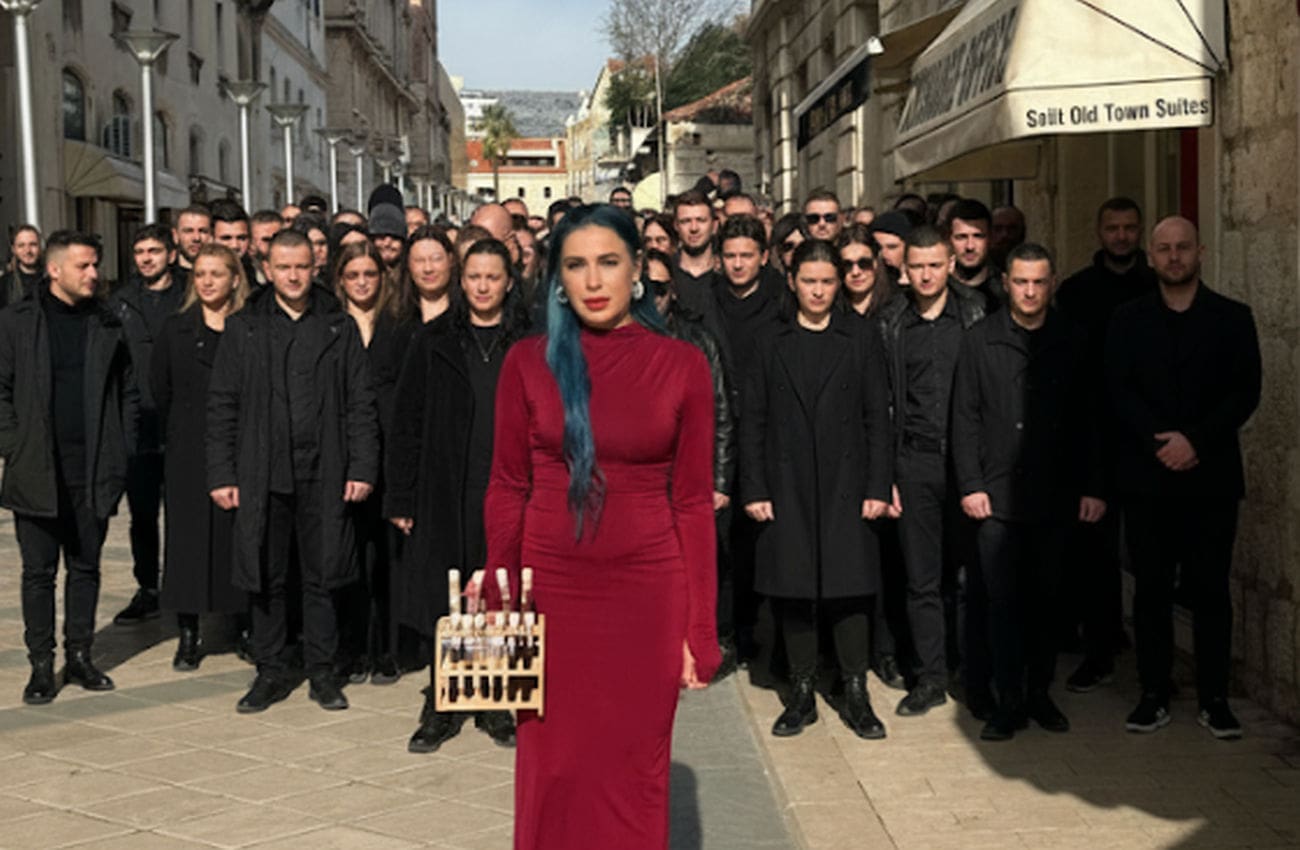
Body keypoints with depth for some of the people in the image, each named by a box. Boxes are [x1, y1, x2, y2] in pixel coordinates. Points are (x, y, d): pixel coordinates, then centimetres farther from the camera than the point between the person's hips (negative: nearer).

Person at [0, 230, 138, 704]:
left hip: (95, 472, 2)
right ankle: (41, 665, 11)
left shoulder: (107, 324, 8)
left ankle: (79, 656, 19)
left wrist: (121, 450, 4)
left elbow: (127, 391, 12)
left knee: (86, 568, 10)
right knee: (39, 572, 4)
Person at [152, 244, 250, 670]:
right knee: (187, 536, 3)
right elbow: (159, 392, 10)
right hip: (188, 453, 1)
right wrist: (173, 437, 7)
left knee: (240, 534, 3)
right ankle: (188, 634, 10)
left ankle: (247, 624, 17)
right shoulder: (175, 329, 7)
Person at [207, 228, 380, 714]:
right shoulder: (243, 329, 6)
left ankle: (321, 672, 17)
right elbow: (222, 406, 5)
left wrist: (362, 468, -4)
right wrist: (221, 474, -1)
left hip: (323, 475, 0)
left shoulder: (340, 329, 6)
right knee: (267, 579, 7)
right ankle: (270, 673, 19)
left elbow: (360, 404, 4)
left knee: (322, 577, 6)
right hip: (262, 474, 1)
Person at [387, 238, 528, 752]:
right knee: (446, 604, 3)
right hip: (447, 494, 0)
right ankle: (441, 708, 14)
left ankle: (497, 705, 18)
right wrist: (401, 497, -1)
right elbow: (407, 425, 4)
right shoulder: (434, 346, 5)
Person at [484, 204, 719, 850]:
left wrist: (699, 629, -4)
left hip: (647, 591, 0)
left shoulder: (682, 365, -2)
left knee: (634, 766, 10)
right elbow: (506, 491, 2)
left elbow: (693, 502, -2)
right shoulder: (527, 361, -1)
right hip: (553, 588, 1)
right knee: (553, 767, 10)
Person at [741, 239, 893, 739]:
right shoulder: (773, 348, 9)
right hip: (788, 489, 1)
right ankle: (801, 694, 15)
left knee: (849, 590, -1)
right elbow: (752, 423, 6)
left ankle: (856, 696, 10)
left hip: (846, 488, -1)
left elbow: (879, 420, 3)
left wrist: (879, 487, -4)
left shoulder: (862, 342, 7)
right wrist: (754, 490, -1)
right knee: (794, 591, 4)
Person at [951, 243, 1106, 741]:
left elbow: (1087, 420, 8)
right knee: (1003, 601, 1)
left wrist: (1092, 487, 3)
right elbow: (965, 418, 2)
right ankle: (1009, 703, 9)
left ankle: (1040, 694, 21)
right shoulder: (980, 341, 2)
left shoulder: (1070, 344, 6)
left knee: (1046, 598, 9)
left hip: (1054, 495, 1)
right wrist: (970, 485, -5)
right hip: (997, 494, -1)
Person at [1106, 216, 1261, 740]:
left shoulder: (1232, 318, 5)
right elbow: (1118, 391, -1)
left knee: (1210, 588, 3)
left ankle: (1214, 698, 12)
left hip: (1211, 475, -1)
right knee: (1151, 588, 5)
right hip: (1146, 476, 1)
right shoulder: (1128, 320, 8)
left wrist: (1195, 440, -15)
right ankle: (1154, 694, 13)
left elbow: (1245, 392, -3)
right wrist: (1161, 442, -14)